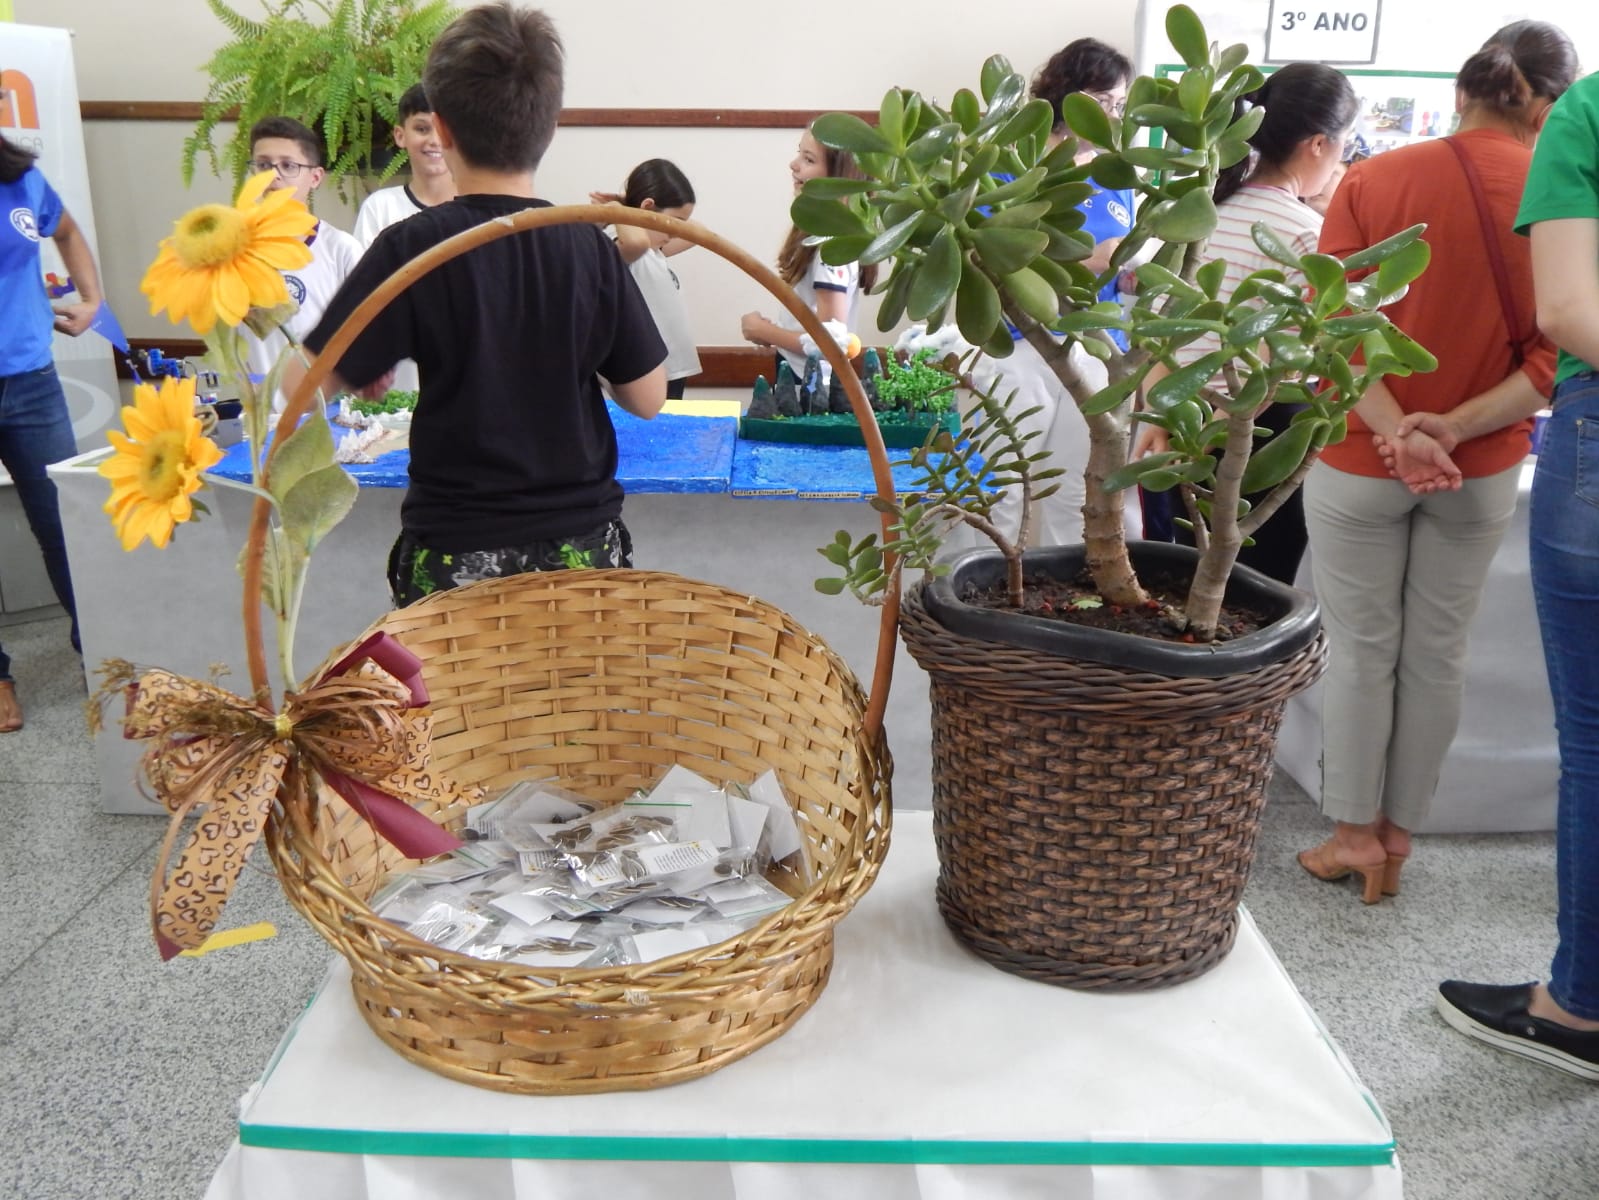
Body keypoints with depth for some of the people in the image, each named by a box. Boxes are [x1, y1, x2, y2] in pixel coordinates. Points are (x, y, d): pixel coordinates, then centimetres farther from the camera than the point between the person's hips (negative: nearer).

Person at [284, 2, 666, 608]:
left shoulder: (413, 246, -11)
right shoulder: (588, 245, -5)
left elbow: (304, 385, -10)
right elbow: (648, 398, 0)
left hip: (456, 554, -2)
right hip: (584, 546, 2)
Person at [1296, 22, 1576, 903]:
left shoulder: (1372, 181, -9)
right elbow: (1557, 356, -10)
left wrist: (1396, 433, -18)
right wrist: (1455, 430, -15)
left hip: (1360, 461, -1)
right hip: (1483, 470, 1)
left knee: (1362, 651, 11)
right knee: (1437, 653, 13)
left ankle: (1354, 833, 22)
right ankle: (1398, 832, 27)